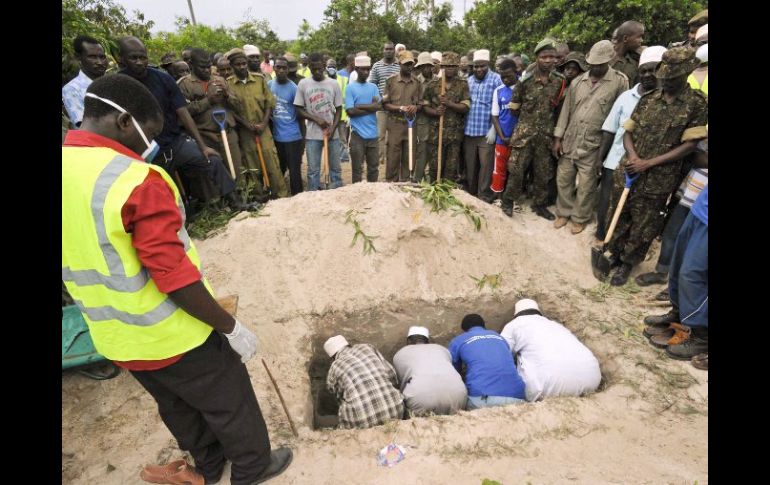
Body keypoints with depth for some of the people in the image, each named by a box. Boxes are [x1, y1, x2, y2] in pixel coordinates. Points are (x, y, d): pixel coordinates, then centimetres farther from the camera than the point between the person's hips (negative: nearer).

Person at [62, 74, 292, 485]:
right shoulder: (136, 181, -26)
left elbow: (84, 263, 9)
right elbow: (174, 277, -27)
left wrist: (114, 314, 22)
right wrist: (231, 327, -15)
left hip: (115, 338, 8)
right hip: (172, 336, -8)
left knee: (177, 407, 28)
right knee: (228, 404, 17)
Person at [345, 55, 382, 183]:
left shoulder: (373, 87, 11)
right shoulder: (350, 87, -2)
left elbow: (379, 106, -3)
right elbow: (350, 111, -12)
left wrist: (359, 106, -12)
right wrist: (370, 108, -8)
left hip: (373, 134, 4)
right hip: (358, 134, -4)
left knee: (374, 168, 12)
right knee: (357, 169, 4)